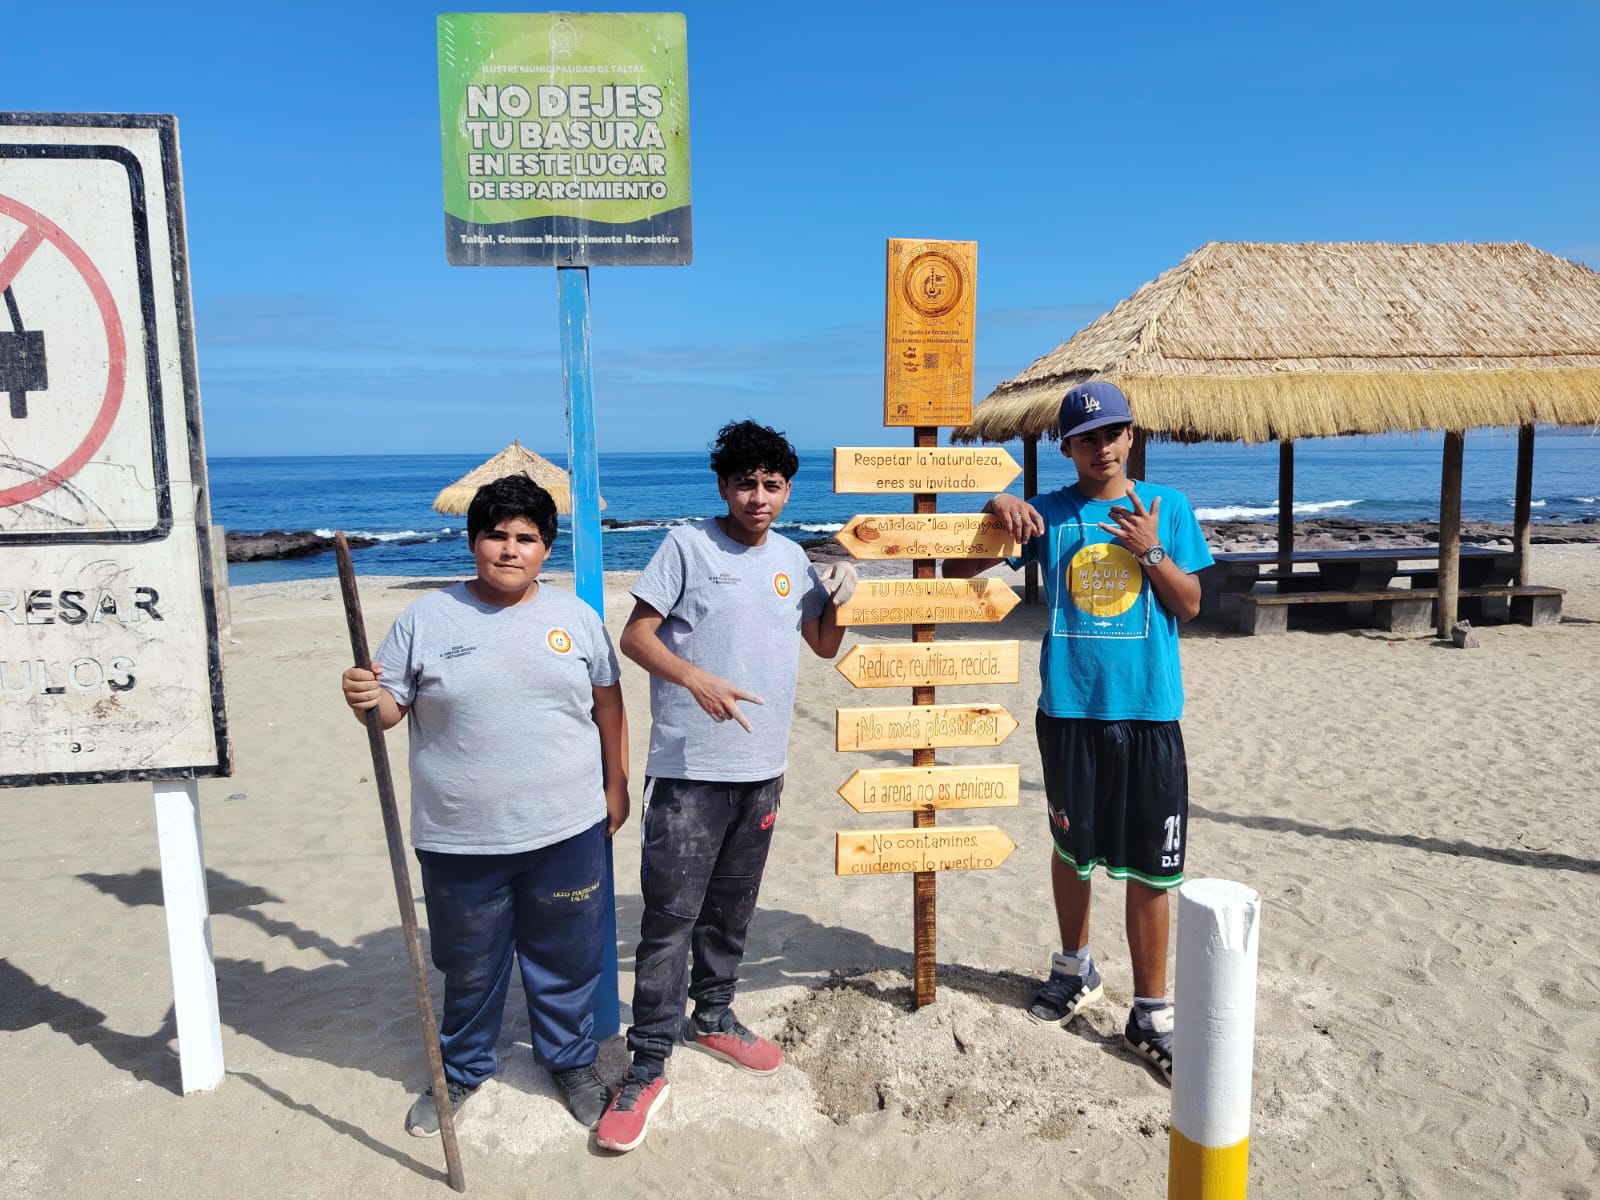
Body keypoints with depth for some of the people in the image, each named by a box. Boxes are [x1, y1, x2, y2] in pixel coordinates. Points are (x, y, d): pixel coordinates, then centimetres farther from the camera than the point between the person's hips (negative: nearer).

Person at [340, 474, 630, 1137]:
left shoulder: (576, 617, 2)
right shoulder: (426, 618, -3)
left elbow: (608, 704, 10)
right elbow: (389, 709, 0)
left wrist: (616, 786, 9)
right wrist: (366, 700, -23)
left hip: (567, 832, 1)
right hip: (461, 840, -1)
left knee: (567, 959, 16)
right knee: (469, 967, 17)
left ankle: (573, 1061, 40)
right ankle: (462, 1070, 42)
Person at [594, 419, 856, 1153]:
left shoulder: (792, 558, 10)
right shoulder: (688, 545, -7)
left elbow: (824, 646, 19)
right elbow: (635, 636, -10)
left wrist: (840, 600, -1)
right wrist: (697, 678, -25)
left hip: (763, 768, 6)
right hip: (688, 767, -5)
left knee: (732, 905, 16)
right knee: (670, 911, -4)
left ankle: (712, 1017, 35)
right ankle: (648, 1065, 6)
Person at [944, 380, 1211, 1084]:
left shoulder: (1167, 507, 4)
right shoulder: (1048, 513, 3)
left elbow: (1189, 607, 4)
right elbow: (957, 570, 2)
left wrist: (1152, 551, -11)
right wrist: (996, 510, -14)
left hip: (1150, 713, -1)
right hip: (1069, 709, 1)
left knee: (1149, 867, 2)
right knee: (1072, 848, 16)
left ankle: (1150, 1014, 16)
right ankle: (1075, 970, 38)